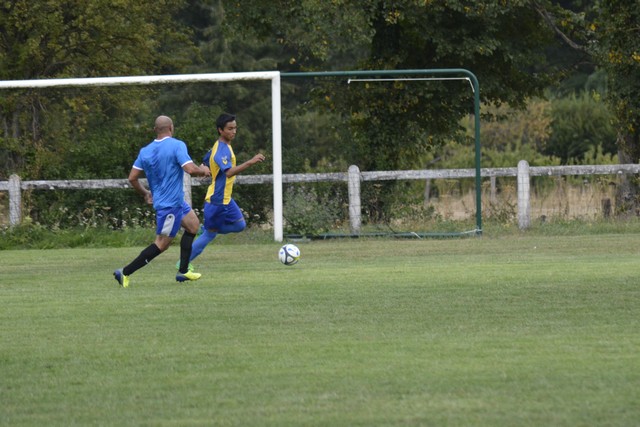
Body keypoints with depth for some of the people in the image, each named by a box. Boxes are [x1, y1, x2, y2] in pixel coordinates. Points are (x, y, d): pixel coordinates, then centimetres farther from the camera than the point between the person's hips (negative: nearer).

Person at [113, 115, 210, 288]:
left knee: (193, 224, 24)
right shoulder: (177, 146, -16)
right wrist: (203, 170, -3)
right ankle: (125, 272, -8)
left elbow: (132, 178, 3)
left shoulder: (145, 151, 3)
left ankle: (183, 271, 23)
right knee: (162, 244, -3)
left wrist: (145, 193, 20)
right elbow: (191, 169, -25)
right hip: (171, 203, -8)